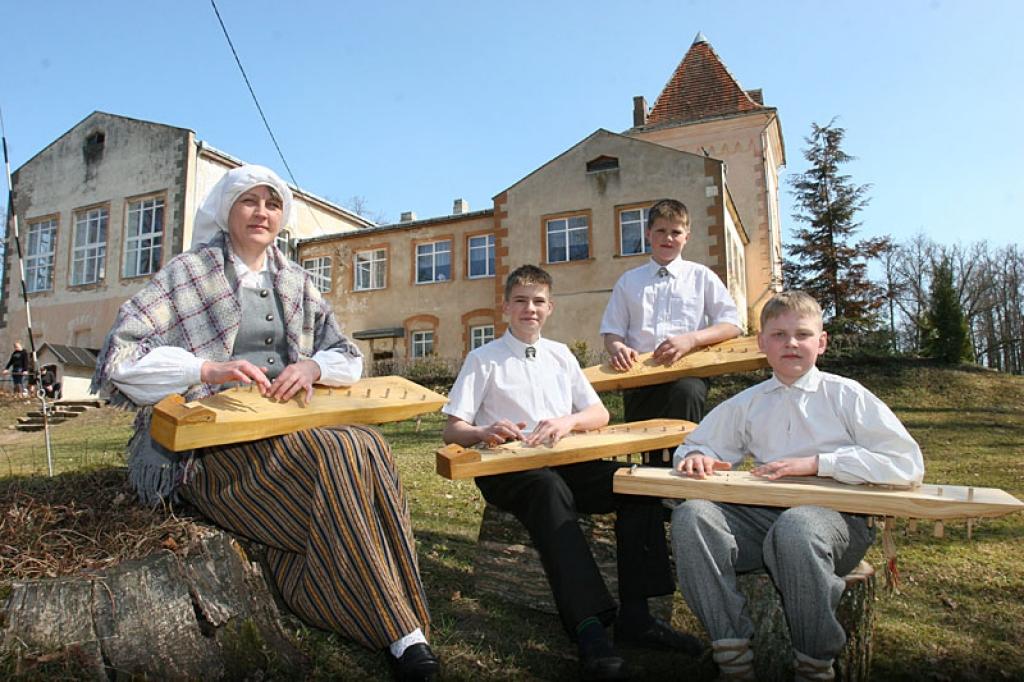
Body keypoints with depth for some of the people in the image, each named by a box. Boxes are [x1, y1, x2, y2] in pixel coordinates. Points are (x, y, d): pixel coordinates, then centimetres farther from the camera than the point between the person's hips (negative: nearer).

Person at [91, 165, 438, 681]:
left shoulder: (295, 282, 17)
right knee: (339, 458, -31)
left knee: (368, 447, -27)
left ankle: (405, 627, -18)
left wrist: (312, 367, -9)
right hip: (212, 441, -4)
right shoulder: (189, 272, 3)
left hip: (288, 426, 5)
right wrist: (210, 370, -22)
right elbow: (118, 357, -7)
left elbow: (349, 359, 15)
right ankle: (399, 632, -20)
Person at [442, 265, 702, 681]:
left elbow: (599, 415, 14)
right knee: (550, 487, -39)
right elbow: (451, 432, 2)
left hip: (562, 461, 5)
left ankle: (634, 616, -19)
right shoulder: (483, 359, 6)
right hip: (506, 469, -4)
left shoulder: (560, 354, 18)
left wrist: (568, 421, -10)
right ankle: (589, 630, -44)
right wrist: (486, 432, -22)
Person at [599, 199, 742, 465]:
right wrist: (617, 348, -10)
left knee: (687, 391, -36)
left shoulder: (701, 276, 12)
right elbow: (612, 330, 15)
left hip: (688, 371, -2)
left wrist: (691, 339, -14)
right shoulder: (629, 281, 16)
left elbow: (731, 325, 4)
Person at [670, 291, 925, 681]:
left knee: (796, 526, -38)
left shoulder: (846, 395, 5)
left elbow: (908, 466, -4)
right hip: (762, 514, 3)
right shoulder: (747, 404, 14)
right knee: (691, 515, -24)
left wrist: (815, 463, -12)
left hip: (835, 517, -3)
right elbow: (700, 444, 23)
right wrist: (696, 457, -4)